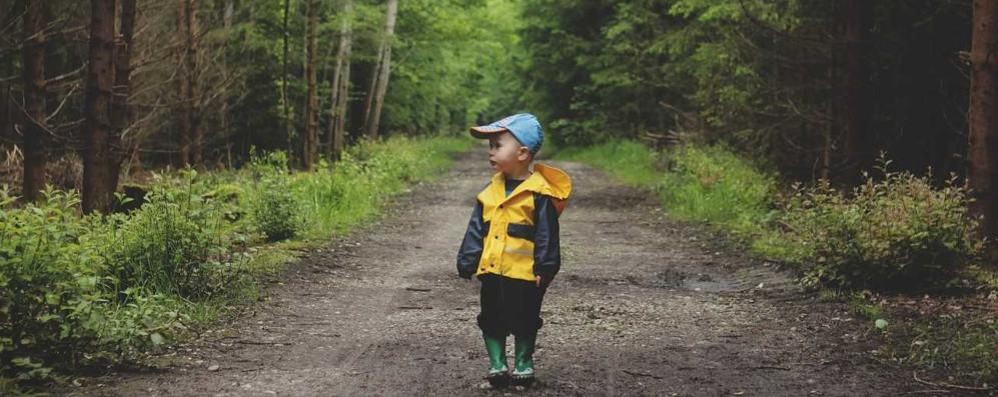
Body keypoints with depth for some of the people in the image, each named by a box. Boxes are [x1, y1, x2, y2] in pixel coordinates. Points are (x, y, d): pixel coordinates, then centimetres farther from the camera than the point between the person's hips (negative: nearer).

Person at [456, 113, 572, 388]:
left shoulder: (539, 193, -12)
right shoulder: (492, 191, 6)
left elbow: (546, 234, -11)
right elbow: (476, 229, 10)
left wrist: (545, 268, -13)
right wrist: (467, 261, 6)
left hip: (524, 273, -5)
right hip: (491, 270, 6)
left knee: (524, 321, 8)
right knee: (492, 319, 10)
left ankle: (523, 363, 22)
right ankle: (497, 363, 21)